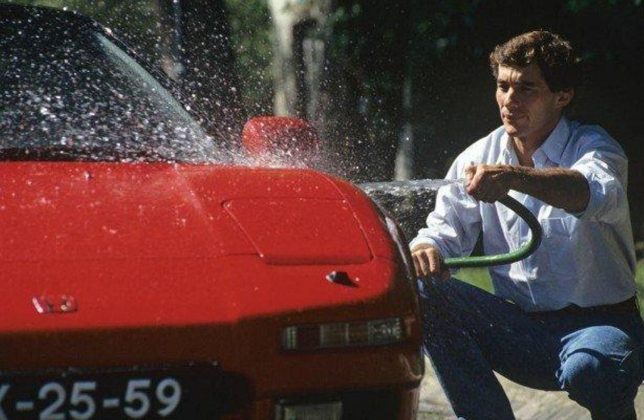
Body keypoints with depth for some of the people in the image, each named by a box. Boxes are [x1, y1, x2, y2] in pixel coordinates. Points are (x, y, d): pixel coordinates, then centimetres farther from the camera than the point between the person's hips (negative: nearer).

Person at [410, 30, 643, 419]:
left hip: (598, 323, -4)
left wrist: (514, 177, -51)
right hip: (520, 326, 4)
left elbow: (597, 194, -33)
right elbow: (448, 228, 3)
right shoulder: (479, 157, 6)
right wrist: (427, 249, -24)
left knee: (587, 370, -38)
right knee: (422, 294, -18)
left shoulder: (593, 146, -9)